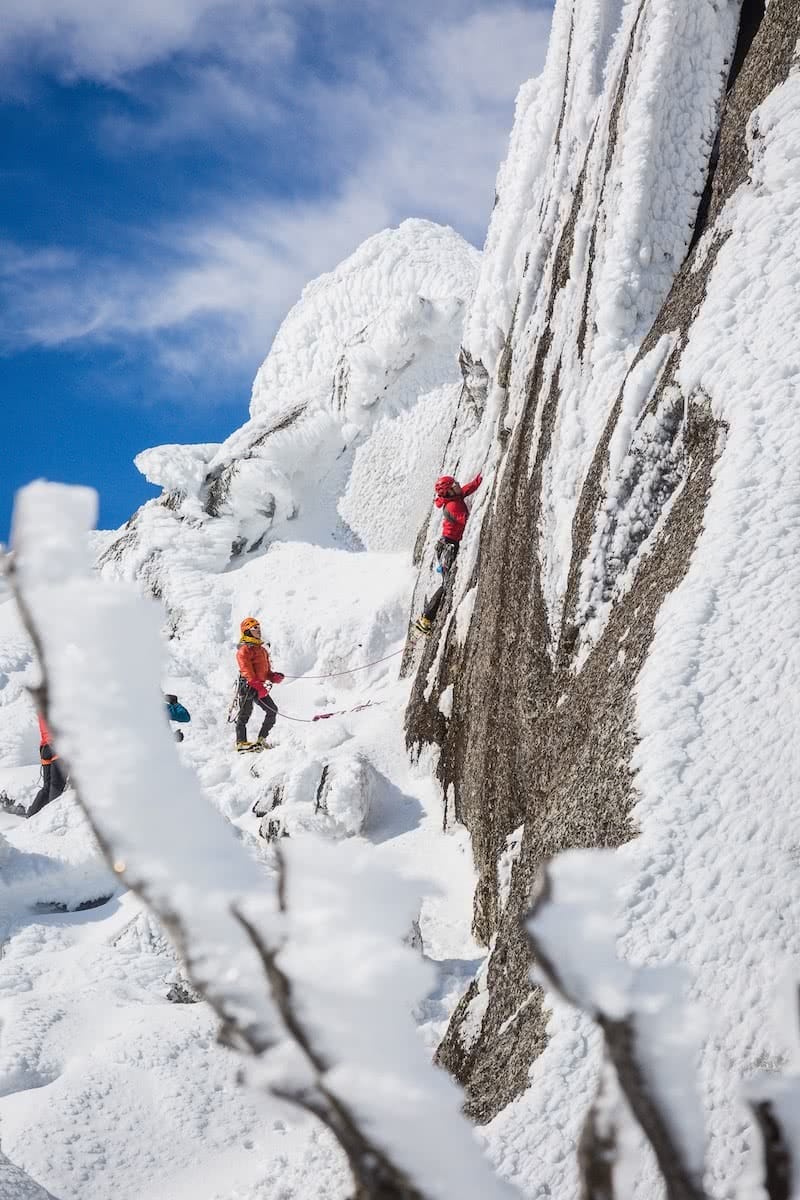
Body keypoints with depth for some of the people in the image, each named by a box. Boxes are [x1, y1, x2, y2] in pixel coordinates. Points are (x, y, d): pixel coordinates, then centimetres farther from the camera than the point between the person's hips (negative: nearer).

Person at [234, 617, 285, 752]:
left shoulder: (261, 649, 22)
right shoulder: (244, 649, -6)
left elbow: (265, 670, 24)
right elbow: (246, 669, -17)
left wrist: (273, 676, 2)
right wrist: (256, 685, -27)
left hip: (259, 685, 8)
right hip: (247, 685, -8)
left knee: (272, 710, 1)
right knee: (245, 714, -5)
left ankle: (262, 739, 7)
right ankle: (241, 742, -1)